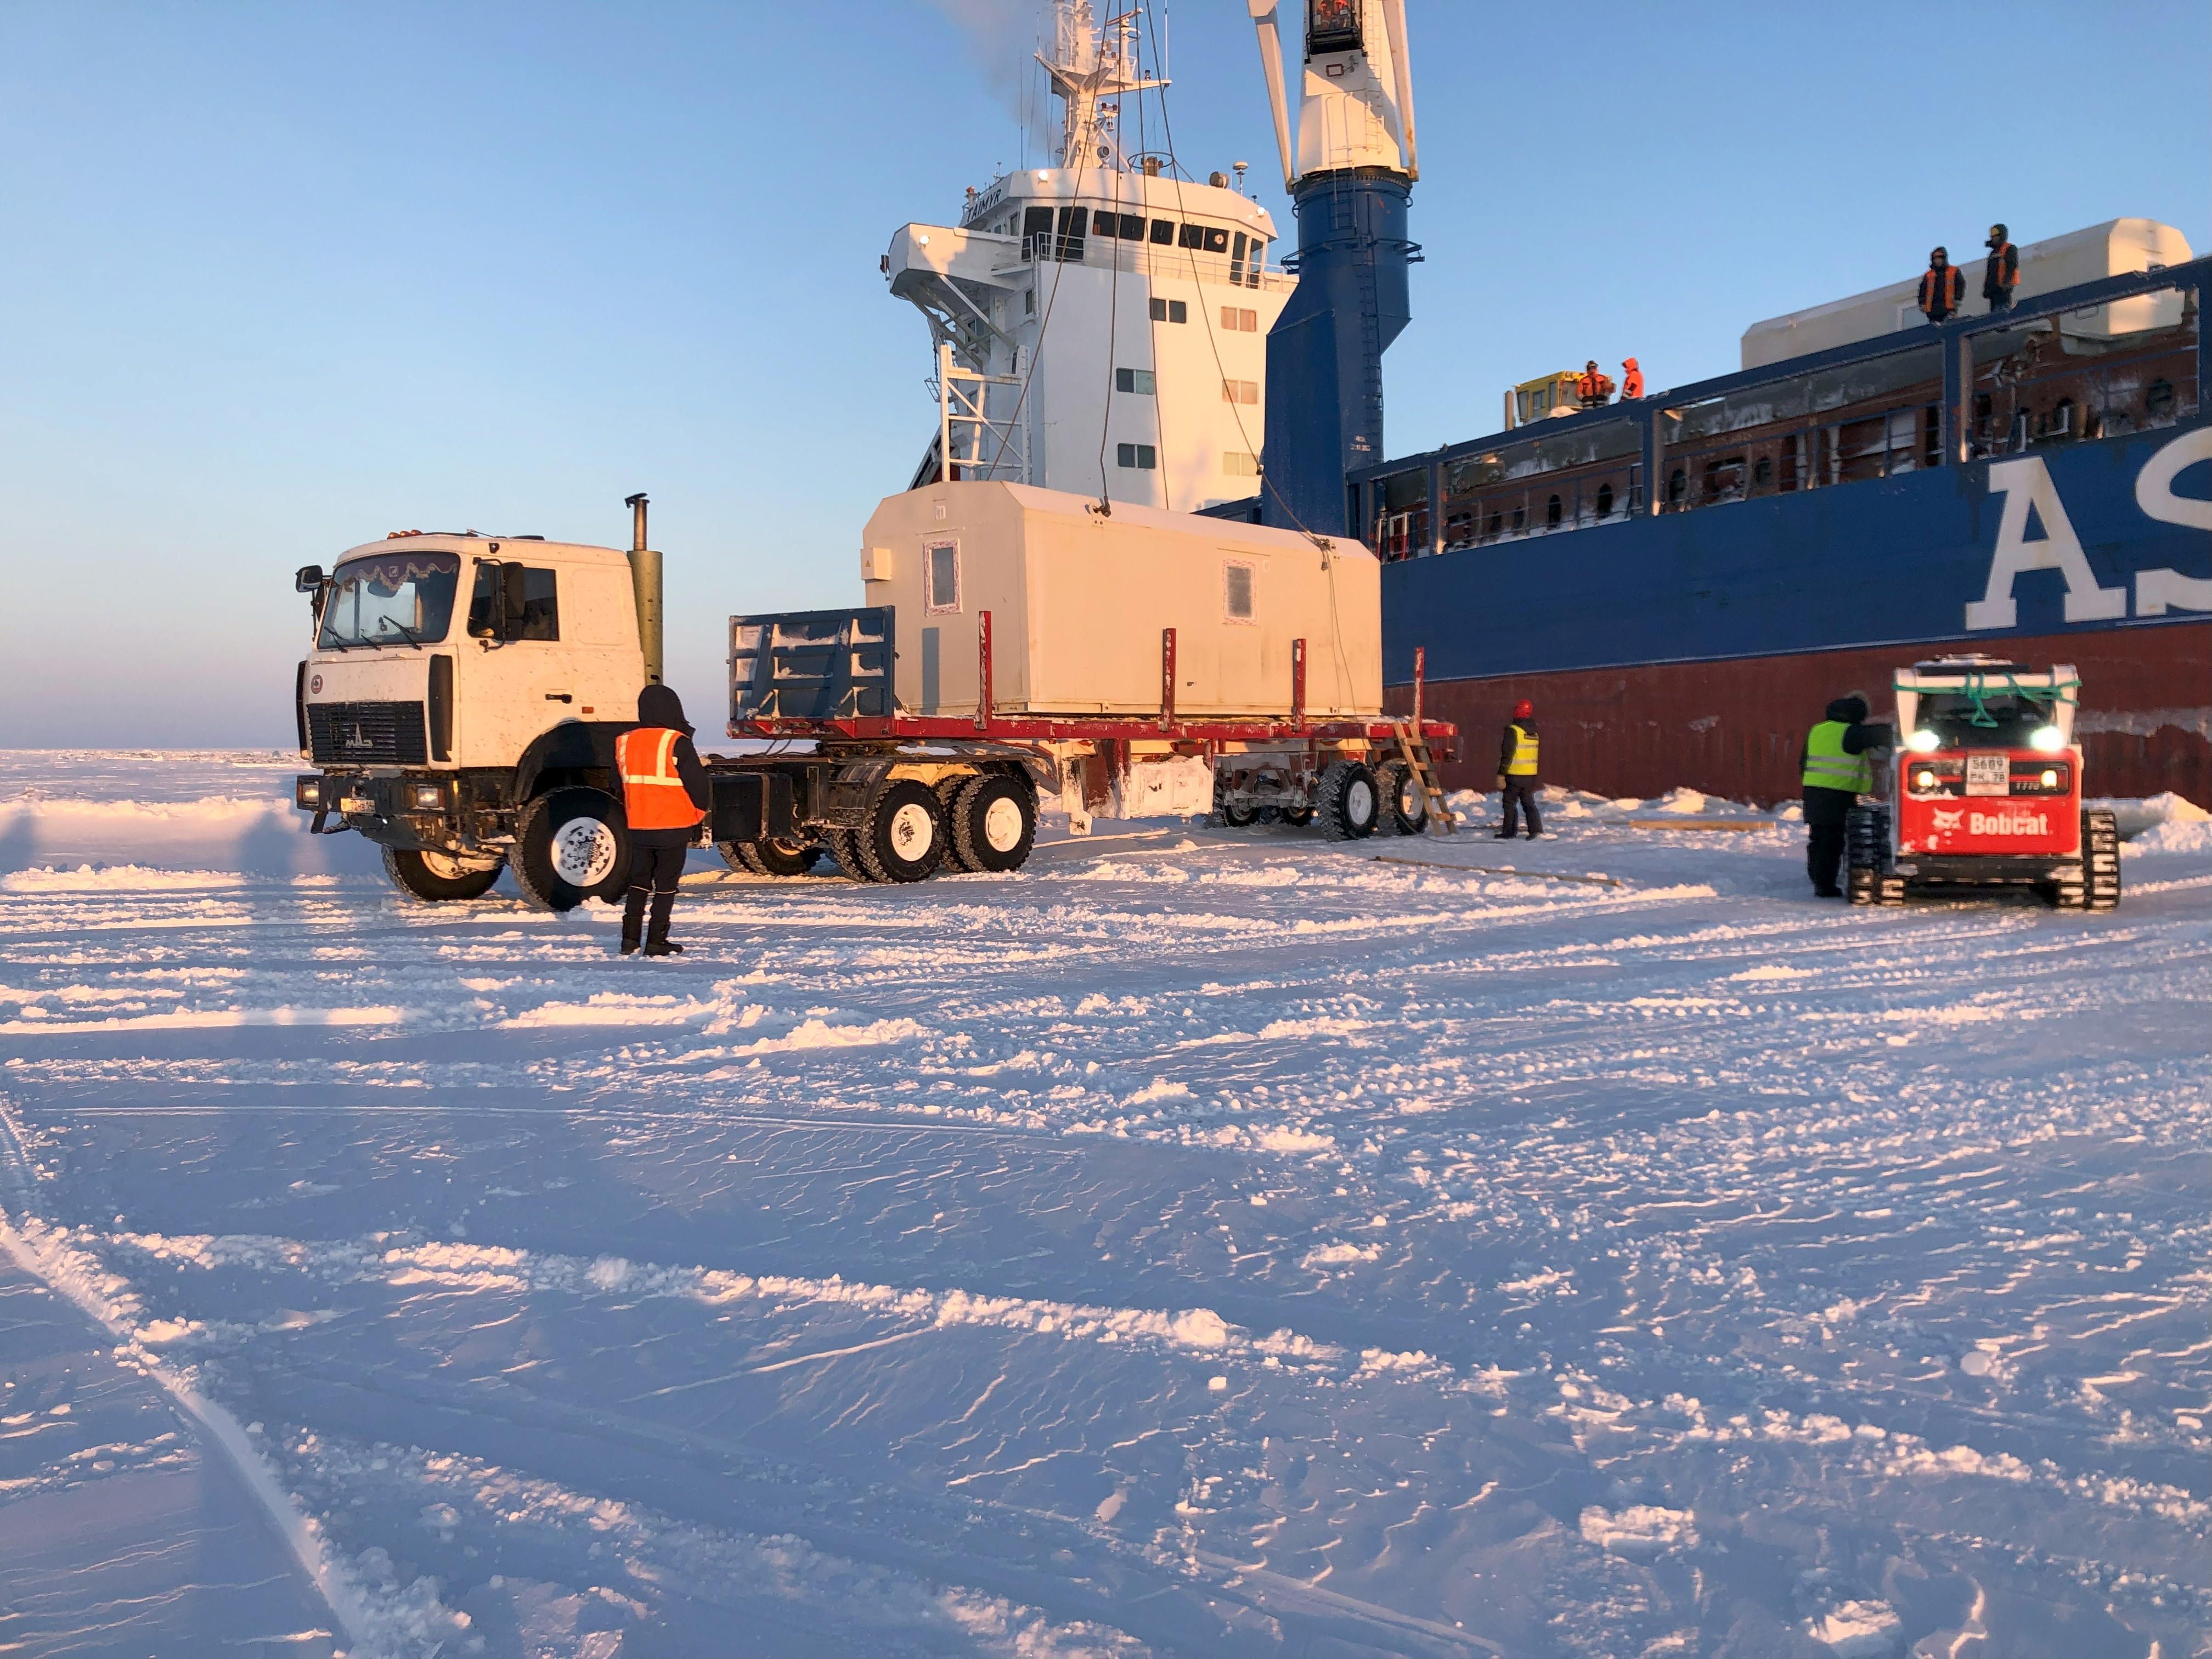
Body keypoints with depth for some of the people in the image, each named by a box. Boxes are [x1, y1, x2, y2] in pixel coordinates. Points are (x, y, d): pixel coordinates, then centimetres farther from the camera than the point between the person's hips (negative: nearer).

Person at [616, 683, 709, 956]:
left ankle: (630, 937, 14)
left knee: (639, 881, 15)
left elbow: (623, 781, 13)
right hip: (674, 826, -5)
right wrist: (699, 811, 5)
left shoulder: (625, 742, 3)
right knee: (666, 885, 3)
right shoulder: (677, 743, -14)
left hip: (637, 825, 5)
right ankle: (657, 941, 3)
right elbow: (697, 781, -12)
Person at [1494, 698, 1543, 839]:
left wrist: (1501, 775, -16)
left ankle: (1508, 832, 7)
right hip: (1531, 775, 6)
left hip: (1514, 775, -6)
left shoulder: (1513, 730, -13)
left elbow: (1507, 755, -18)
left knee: (1509, 803, 4)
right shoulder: (1534, 732, 11)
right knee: (1528, 802, 9)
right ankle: (1535, 828, -6)